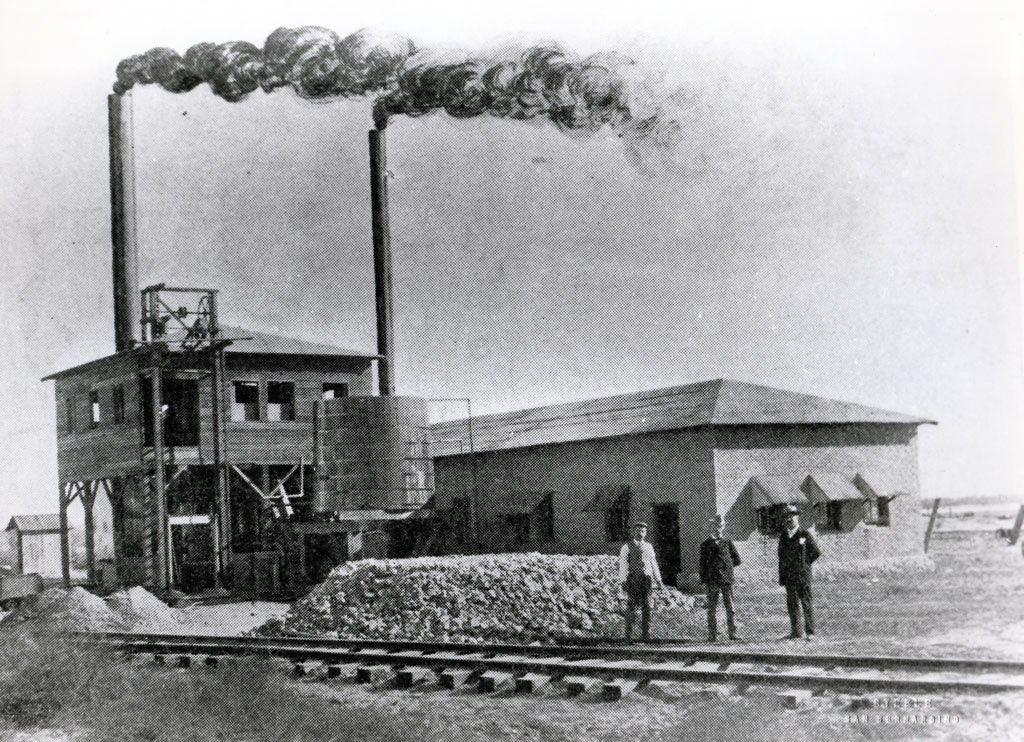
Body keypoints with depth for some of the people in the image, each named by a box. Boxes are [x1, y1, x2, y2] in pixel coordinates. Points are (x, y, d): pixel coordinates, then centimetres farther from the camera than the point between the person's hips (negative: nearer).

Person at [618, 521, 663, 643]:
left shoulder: (648, 547, 15)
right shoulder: (627, 546, 2)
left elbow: (653, 563, 18)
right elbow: (623, 564, -3)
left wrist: (658, 579, 13)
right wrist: (623, 581, -11)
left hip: (646, 579, 4)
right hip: (633, 578, -4)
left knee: (646, 607, 2)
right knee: (631, 607, -5)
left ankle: (645, 634, 8)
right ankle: (629, 636, -2)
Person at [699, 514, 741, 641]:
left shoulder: (728, 543, 9)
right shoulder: (705, 545, 9)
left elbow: (737, 560, 13)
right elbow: (703, 564, 7)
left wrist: (725, 565, 2)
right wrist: (704, 580, 0)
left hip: (726, 579, 0)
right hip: (712, 580, 0)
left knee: (730, 607, -2)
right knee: (712, 608, 1)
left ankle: (732, 633, 1)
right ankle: (712, 634, 4)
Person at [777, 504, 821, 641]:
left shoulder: (805, 534, -1)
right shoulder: (783, 537, 12)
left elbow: (816, 552, 3)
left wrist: (804, 563, 2)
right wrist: (781, 577, 12)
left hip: (803, 574, -4)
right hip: (789, 576, 5)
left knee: (806, 603, -4)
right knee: (792, 604, 5)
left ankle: (809, 632, -2)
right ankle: (795, 632, 9)